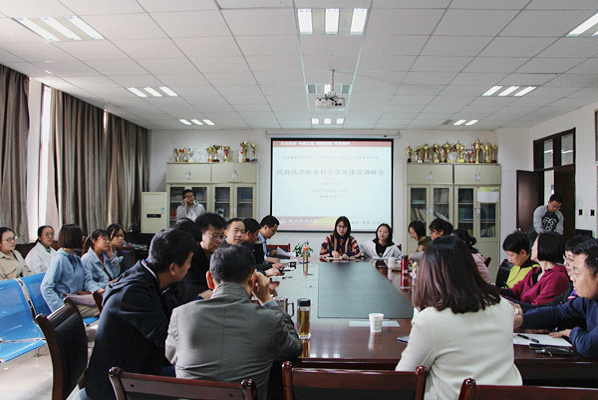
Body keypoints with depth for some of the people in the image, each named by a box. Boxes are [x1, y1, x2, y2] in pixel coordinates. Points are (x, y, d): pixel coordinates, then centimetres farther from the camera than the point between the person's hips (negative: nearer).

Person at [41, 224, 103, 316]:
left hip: (79, 297, 8)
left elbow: (87, 279, 11)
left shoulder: (76, 258, 16)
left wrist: (98, 290, -11)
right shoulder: (59, 259, -12)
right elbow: (46, 288, -16)